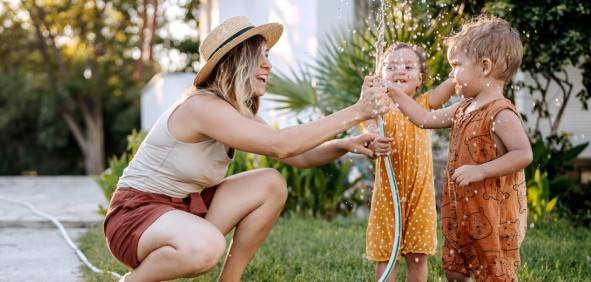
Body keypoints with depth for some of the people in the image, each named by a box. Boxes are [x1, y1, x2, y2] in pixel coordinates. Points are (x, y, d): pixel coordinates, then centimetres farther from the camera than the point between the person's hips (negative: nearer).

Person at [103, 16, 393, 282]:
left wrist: (344, 144, -18)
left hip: (186, 206, 9)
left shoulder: (241, 114, 5)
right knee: (206, 246, -39)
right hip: (135, 214, -9)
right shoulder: (203, 106, -24)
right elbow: (280, 145, -32)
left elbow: (299, 155, 2)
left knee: (271, 184, -5)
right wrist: (355, 112, -30)